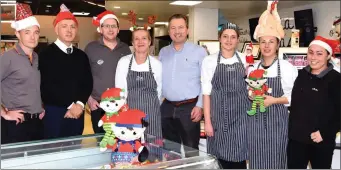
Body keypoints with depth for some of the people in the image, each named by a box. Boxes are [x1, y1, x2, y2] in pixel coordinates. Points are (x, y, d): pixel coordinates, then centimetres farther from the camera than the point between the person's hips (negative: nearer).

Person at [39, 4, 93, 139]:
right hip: (54, 113, -4)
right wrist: (70, 105, -12)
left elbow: (88, 83, 7)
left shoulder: (82, 56, 12)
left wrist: (79, 104, -9)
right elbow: (47, 86, -11)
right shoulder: (46, 54, -3)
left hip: (77, 113, 4)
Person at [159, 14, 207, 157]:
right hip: (167, 107, 4)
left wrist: (199, 105, -11)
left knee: (190, 149, 6)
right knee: (168, 149, 17)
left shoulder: (199, 51, -3)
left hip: (189, 107, -4)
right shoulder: (163, 52, 10)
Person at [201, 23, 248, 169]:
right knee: (220, 157, 4)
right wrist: (207, 121, -6)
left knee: (239, 157, 6)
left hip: (240, 115, 2)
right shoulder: (209, 61, -1)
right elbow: (206, 92, -2)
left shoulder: (245, 59, 6)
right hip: (219, 115, -1)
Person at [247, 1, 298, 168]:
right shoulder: (253, 67, 7)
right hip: (255, 120, 4)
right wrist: (250, 95, -5)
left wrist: (275, 100, -18)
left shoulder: (287, 67, -5)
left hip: (277, 121, -3)